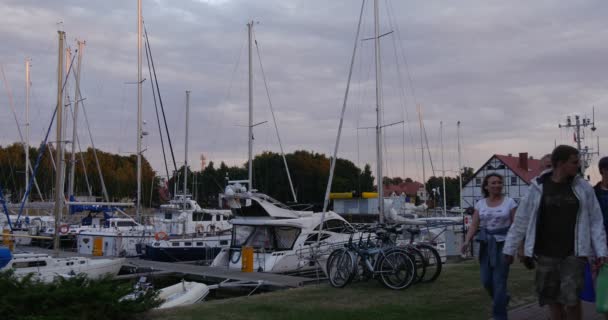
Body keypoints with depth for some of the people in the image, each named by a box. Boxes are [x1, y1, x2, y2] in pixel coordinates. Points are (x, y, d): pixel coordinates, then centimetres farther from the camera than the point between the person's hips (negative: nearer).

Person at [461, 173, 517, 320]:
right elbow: (474, 225, 2)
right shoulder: (480, 204, 6)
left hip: (503, 243, -4)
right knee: (486, 280, 5)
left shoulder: (509, 202, -3)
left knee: (499, 281, -6)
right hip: (486, 244, 4)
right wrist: (467, 241, -14)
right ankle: (502, 299, 35)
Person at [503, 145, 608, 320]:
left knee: (571, 298, -10)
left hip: (574, 253, 0)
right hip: (547, 253, 1)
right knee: (553, 299, 7)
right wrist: (509, 249, 3)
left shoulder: (583, 187, -1)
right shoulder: (538, 188, -4)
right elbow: (521, 220, 1)